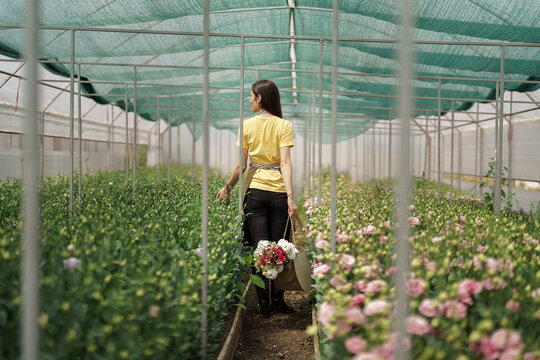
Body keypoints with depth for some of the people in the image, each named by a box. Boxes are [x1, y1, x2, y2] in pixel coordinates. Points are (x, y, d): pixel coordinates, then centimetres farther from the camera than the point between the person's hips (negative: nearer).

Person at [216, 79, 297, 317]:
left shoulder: (247, 125, 2)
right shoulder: (284, 126, -1)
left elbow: (241, 165, 3)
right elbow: (285, 163, -12)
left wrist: (228, 187, 18)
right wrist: (291, 196, -17)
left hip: (255, 189, 1)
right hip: (278, 191, -1)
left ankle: (264, 303, 7)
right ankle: (277, 300, 15)